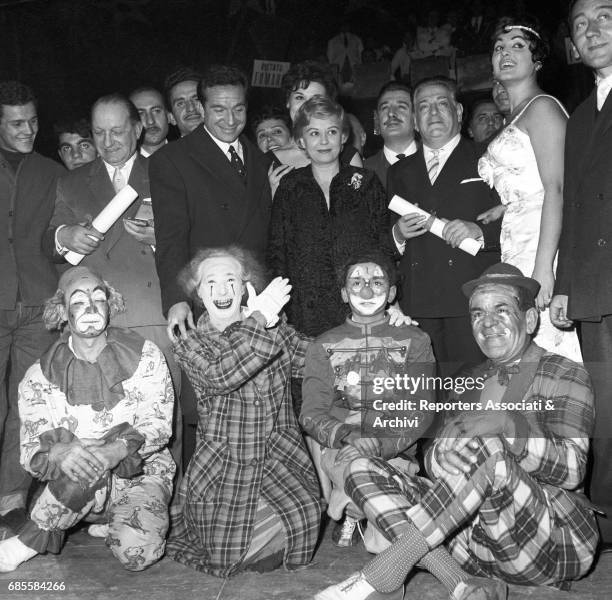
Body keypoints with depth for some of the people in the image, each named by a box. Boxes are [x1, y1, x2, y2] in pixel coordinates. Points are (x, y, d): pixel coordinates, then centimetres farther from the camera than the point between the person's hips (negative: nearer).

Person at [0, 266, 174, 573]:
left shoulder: (145, 356, -4)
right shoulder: (40, 375, -2)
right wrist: (58, 451, -32)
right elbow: (32, 449, -7)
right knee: (85, 461, -37)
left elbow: (158, 424, -10)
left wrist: (120, 449, -30)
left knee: (138, 553, -28)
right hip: (73, 487, 0)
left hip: (140, 476, 1)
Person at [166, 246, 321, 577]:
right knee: (225, 559, -4)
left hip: (280, 454, 2)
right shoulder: (190, 345, -3)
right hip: (223, 462, -2)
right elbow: (219, 376, -25)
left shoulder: (275, 326, 4)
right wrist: (259, 320, -27)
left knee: (303, 514, -22)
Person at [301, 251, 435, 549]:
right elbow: (311, 413, -4)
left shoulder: (414, 341, 3)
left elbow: (420, 414, -6)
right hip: (339, 449, 2)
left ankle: (345, 508, 12)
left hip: (395, 454, -1)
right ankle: (353, 511, 4)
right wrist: (347, 436, -26)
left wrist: (377, 444, -24)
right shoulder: (324, 346, 8)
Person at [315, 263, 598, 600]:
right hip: (470, 538, 6)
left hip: (554, 542, -6)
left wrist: (506, 424, -27)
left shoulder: (565, 376, 3)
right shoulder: (472, 382, 20)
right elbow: (435, 460, 10)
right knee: (362, 470, -9)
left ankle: (384, 572, -29)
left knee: (483, 449, -34)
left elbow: (573, 468, -12)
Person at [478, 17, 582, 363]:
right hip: (516, 252, 8)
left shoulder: (543, 107, -1)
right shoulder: (514, 119, 25)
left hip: (542, 245, -8)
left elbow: (555, 189, -13)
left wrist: (543, 266, -21)